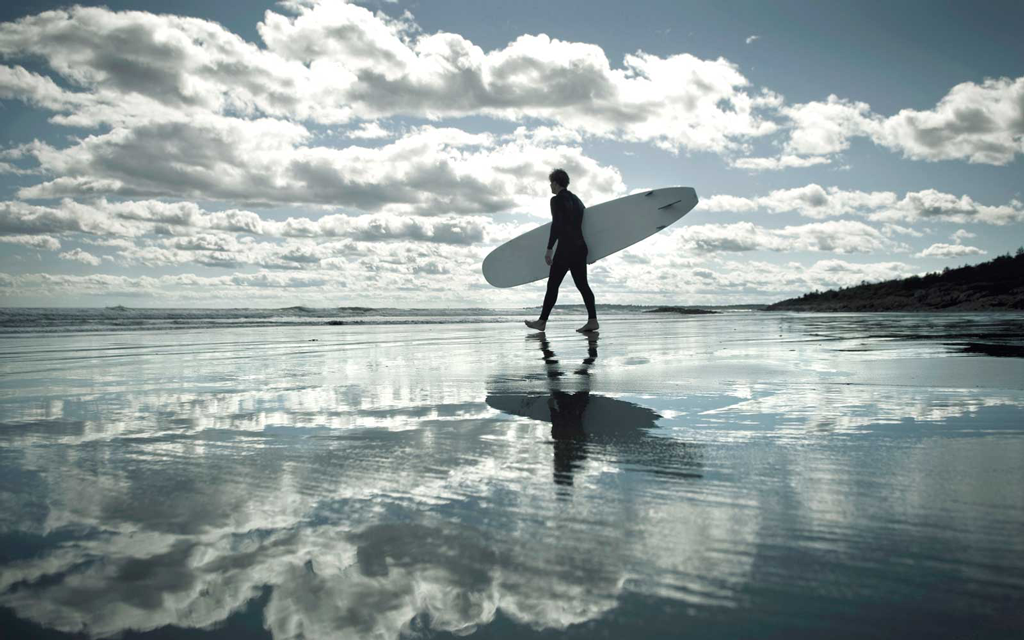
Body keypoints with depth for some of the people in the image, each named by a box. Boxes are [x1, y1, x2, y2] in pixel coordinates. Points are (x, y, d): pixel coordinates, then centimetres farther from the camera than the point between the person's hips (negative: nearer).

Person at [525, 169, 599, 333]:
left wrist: (549, 249, -20)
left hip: (566, 248, -8)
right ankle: (592, 320, -2)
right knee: (582, 284, 6)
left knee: (553, 284, -1)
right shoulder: (576, 199, 18)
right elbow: (584, 223, 19)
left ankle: (542, 321, 3)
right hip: (580, 247, 8)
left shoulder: (557, 200, -7)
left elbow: (556, 225, -17)